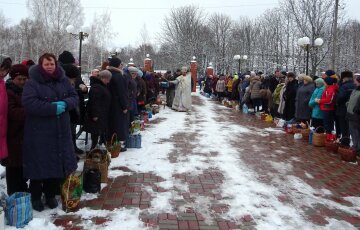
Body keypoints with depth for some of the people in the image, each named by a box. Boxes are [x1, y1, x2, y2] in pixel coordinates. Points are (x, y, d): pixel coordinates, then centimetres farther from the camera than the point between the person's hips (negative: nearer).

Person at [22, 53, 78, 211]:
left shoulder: (63, 80, 7)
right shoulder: (32, 82, -8)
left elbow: (74, 97, 8)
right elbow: (29, 103, -20)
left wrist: (65, 103, -14)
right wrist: (53, 108, -21)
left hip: (60, 131, 5)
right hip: (39, 132, -4)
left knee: (57, 164, 11)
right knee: (39, 165, 3)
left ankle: (51, 195, 29)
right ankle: (36, 197, 23)